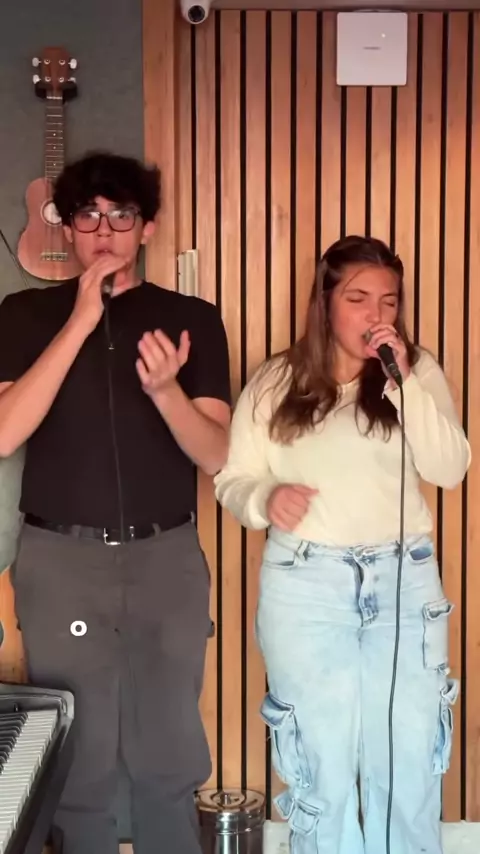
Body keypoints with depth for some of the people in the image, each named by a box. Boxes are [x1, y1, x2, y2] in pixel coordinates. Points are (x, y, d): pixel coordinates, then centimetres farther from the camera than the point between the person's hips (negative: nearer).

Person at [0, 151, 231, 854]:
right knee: (77, 759, 7)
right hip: (61, 560, 0)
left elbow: (216, 456, -2)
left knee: (169, 755, 9)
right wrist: (81, 322, -16)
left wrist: (164, 388, -22)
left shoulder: (193, 319, 3)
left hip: (167, 558, 1)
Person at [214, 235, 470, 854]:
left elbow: (450, 469, -7)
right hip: (305, 585, -1)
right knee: (321, 759, 9)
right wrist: (266, 497, -21)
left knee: (410, 759, 9)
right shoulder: (275, 383, 1)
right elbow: (232, 480, 2)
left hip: (406, 579, 1)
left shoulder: (418, 371, 3)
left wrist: (403, 382, -16)